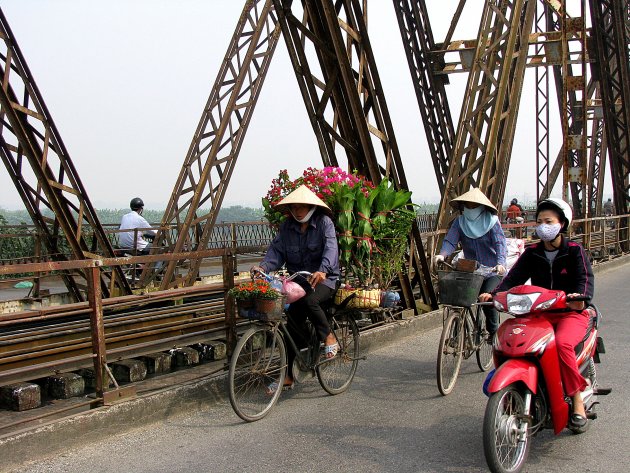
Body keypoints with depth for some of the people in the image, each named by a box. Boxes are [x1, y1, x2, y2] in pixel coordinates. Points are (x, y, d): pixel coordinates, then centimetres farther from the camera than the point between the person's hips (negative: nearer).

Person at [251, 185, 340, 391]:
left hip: (324, 279, -4)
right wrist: (263, 266, -22)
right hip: (297, 280, 4)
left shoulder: (324, 223, -7)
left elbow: (331, 248, -22)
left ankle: (329, 337, -10)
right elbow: (277, 250, -2)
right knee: (294, 322, -4)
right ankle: (288, 375, 5)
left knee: (308, 300, -35)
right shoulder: (287, 226, 6)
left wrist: (323, 270, -41)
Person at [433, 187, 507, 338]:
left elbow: (500, 243, -16)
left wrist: (500, 263, -34)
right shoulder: (459, 222, 2)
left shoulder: (492, 221, -6)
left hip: (492, 270, -3)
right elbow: (450, 240, -10)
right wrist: (442, 254, -31)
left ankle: (494, 331, 1)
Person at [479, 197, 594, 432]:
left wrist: (580, 295, -38)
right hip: (539, 314, 4)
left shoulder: (574, 250, 0)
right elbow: (514, 277, -2)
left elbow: (585, 278, -14)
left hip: (571, 313, -4)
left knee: (562, 343, -35)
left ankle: (577, 400, -17)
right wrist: (494, 293, -21)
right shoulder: (532, 253, 10)